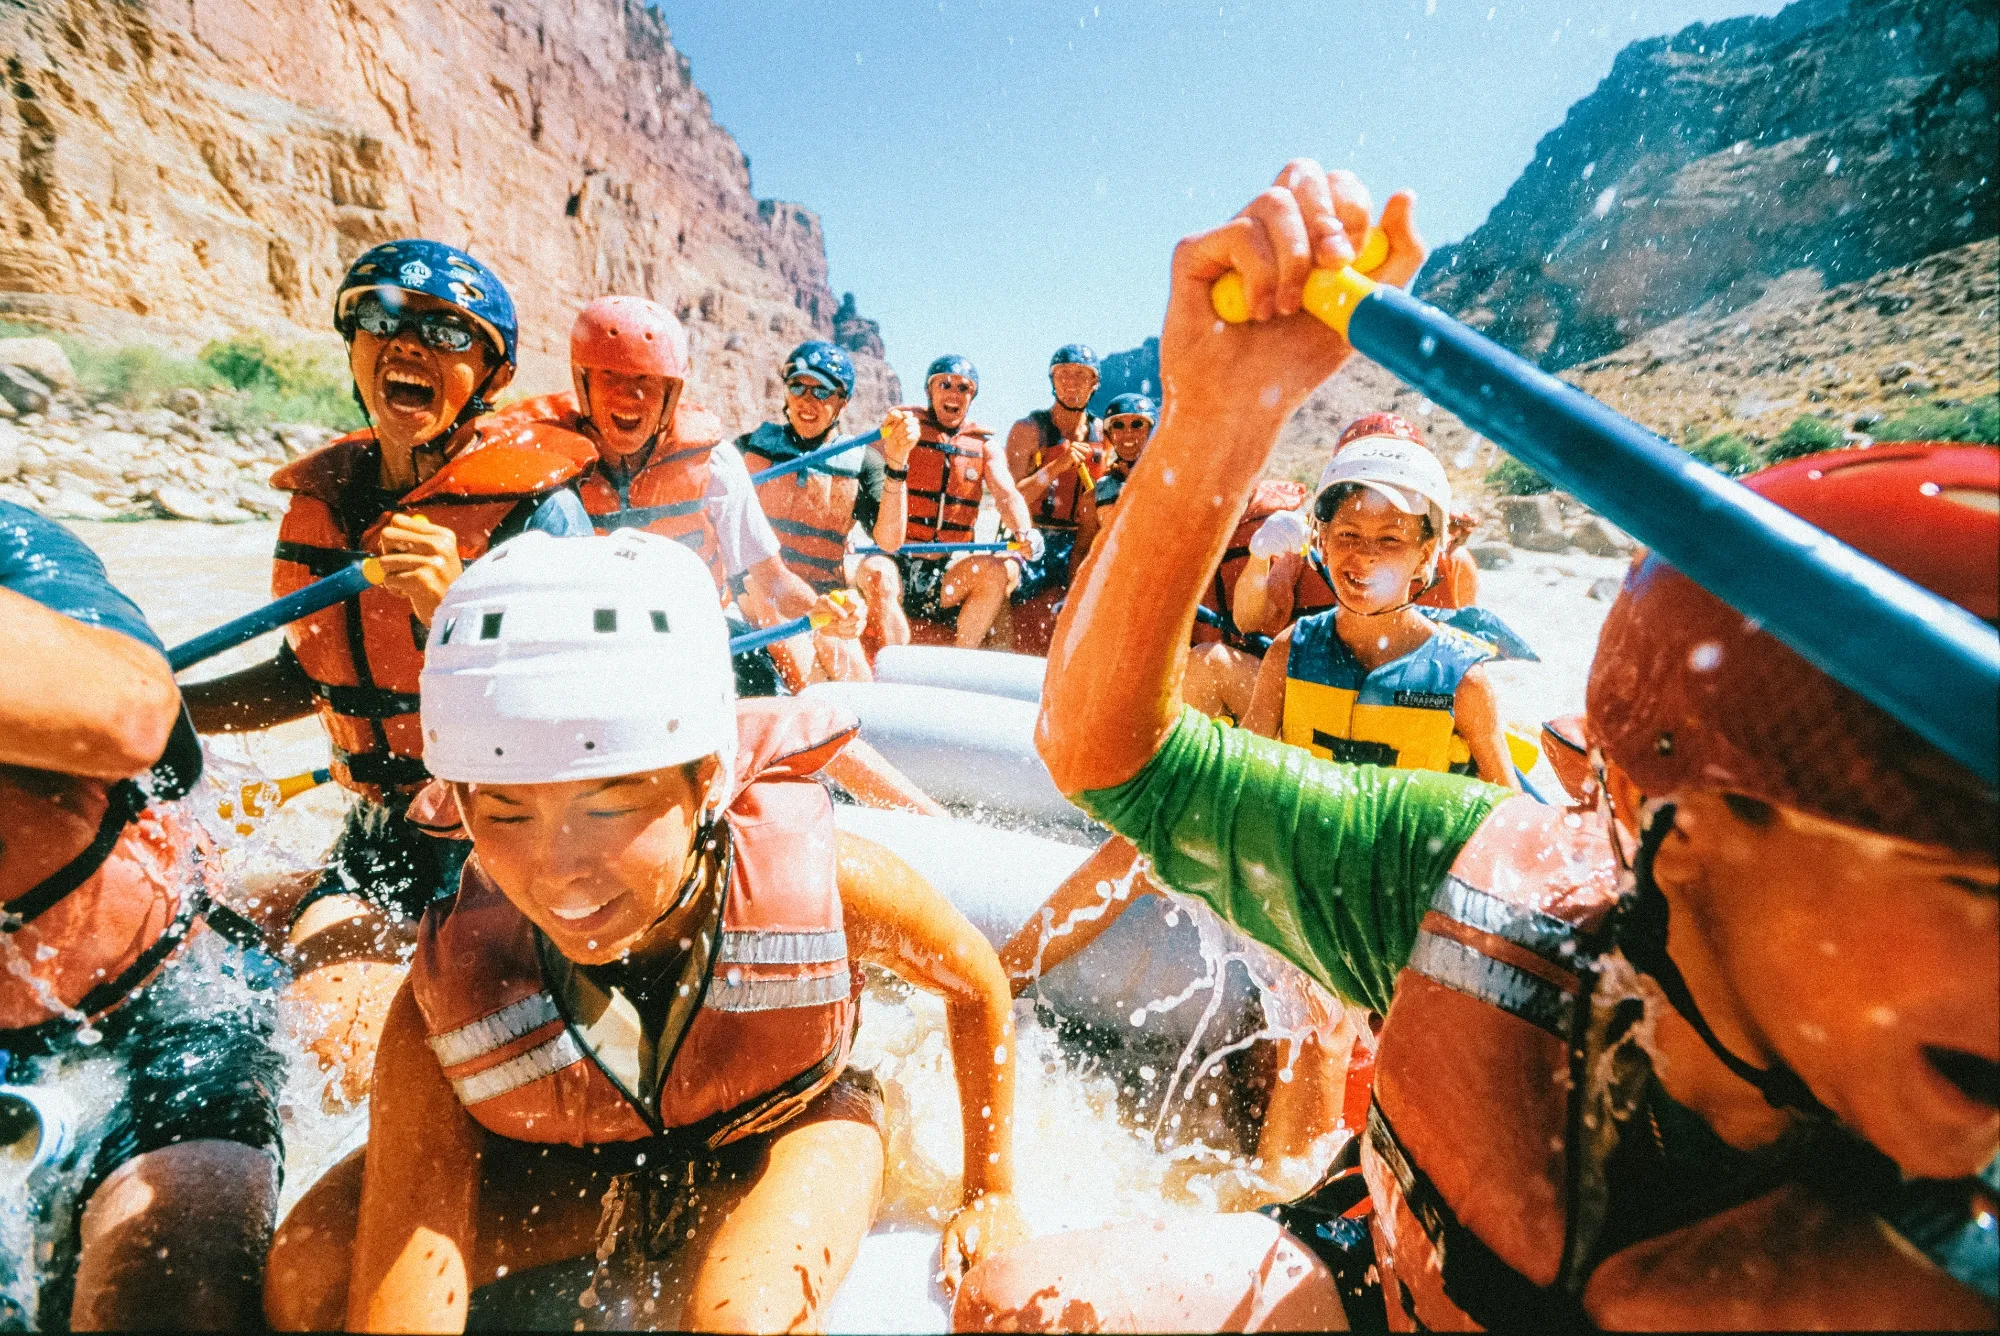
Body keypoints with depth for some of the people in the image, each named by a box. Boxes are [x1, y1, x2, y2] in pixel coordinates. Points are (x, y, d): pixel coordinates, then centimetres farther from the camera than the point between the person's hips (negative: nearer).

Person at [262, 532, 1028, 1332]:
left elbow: (978, 987, -15)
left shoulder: (815, 880, -35)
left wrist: (993, 1193, -2)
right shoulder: (449, 1007, -31)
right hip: (570, 1169, 2)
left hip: (782, 1132, -1)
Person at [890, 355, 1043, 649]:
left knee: (1004, 570, -25)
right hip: (897, 560, -2)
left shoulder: (985, 446, 11)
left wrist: (1024, 532, -25)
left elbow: (1007, 495, -5)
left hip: (950, 568, 3)